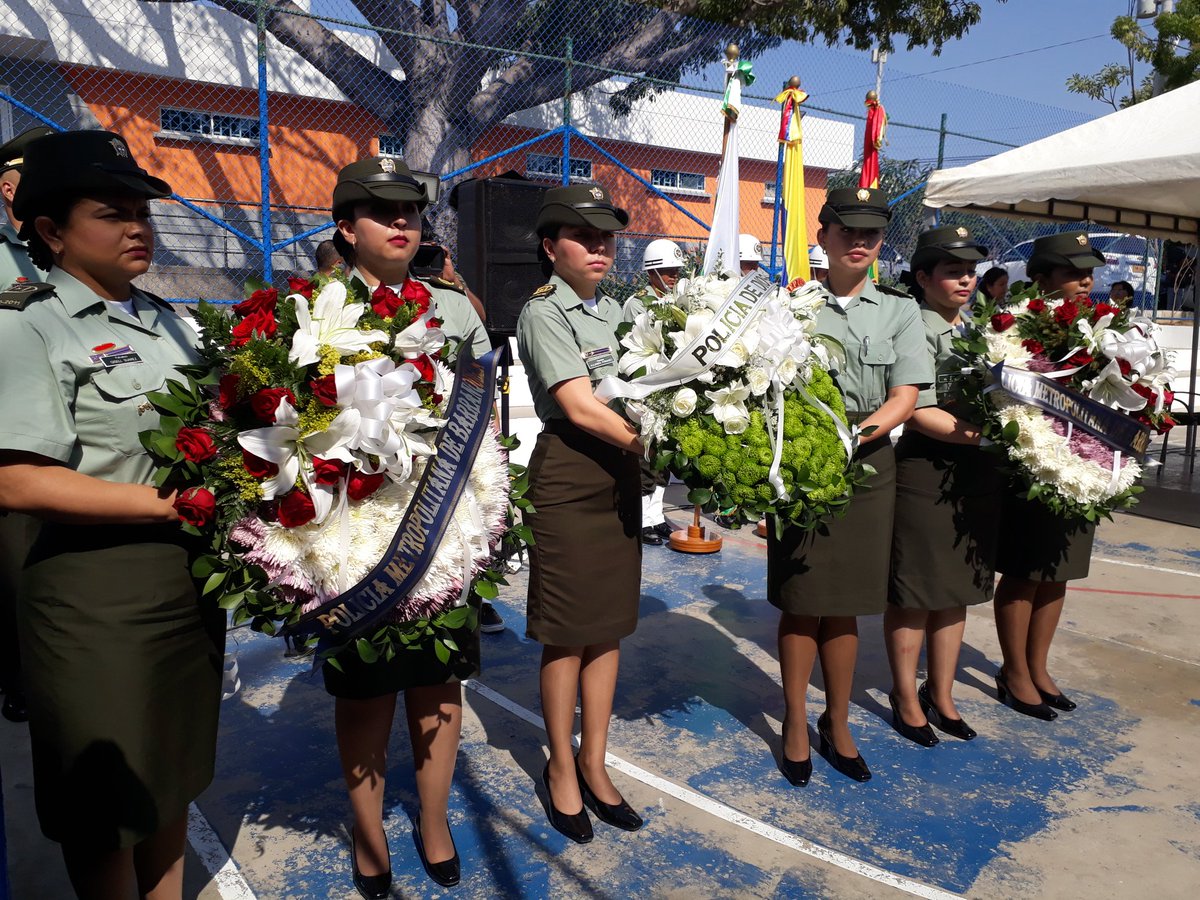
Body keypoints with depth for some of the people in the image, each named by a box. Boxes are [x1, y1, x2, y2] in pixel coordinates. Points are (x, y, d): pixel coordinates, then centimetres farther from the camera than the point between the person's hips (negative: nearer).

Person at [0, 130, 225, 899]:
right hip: (96, 596, -6)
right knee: (107, 810, 10)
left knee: (173, 776, 21)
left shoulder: (169, 323, 12)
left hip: (190, 581, 7)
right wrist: (174, 503, -21)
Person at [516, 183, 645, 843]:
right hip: (568, 477, -7)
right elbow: (579, 408, -18)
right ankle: (561, 769, 23)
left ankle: (594, 764, 26)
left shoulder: (614, 311, 15)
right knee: (567, 634, 4)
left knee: (608, 627, 11)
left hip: (620, 476, 7)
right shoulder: (543, 313, -8)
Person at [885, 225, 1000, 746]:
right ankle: (905, 698, 20)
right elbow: (921, 413, -17)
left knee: (957, 591, 15)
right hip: (926, 472, -8)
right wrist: (984, 434, -22)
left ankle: (941, 695, 29)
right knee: (913, 595, 3)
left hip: (977, 474, 8)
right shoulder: (918, 329, -10)